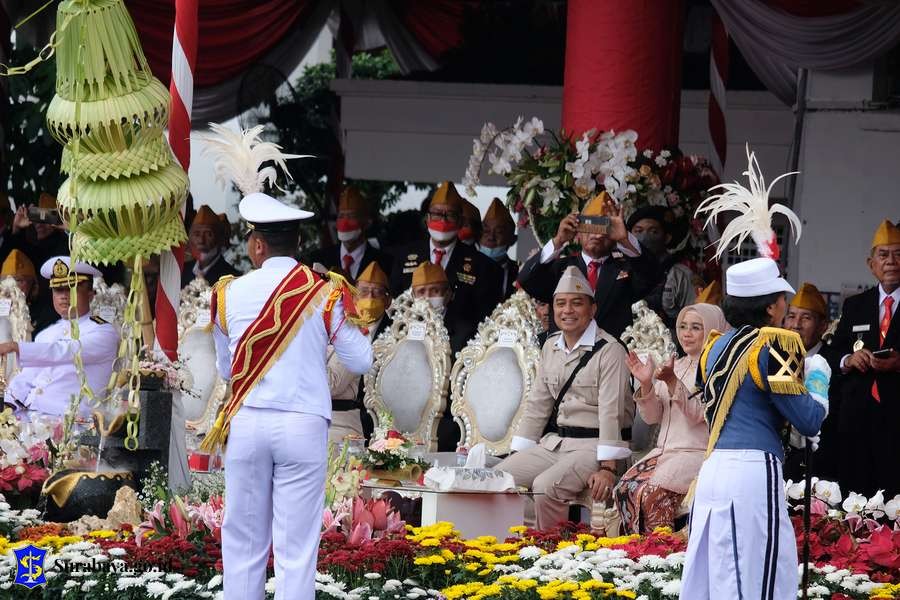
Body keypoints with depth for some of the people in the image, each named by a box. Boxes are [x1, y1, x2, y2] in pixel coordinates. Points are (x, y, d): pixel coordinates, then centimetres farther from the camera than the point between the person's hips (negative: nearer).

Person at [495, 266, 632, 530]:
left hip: (593, 445, -8)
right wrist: (516, 456, 9)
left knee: (545, 486, -30)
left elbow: (611, 411, -18)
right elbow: (537, 406, 16)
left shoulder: (609, 351, -11)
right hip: (555, 442, 8)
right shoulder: (551, 347, 13)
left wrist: (608, 468, -25)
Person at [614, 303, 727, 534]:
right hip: (665, 450, 7)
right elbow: (652, 417, 15)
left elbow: (697, 413, -17)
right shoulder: (677, 366, 18)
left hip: (697, 453, -7)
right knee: (625, 487, -17)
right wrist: (646, 384, -3)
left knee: (653, 491, -29)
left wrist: (672, 382, -26)